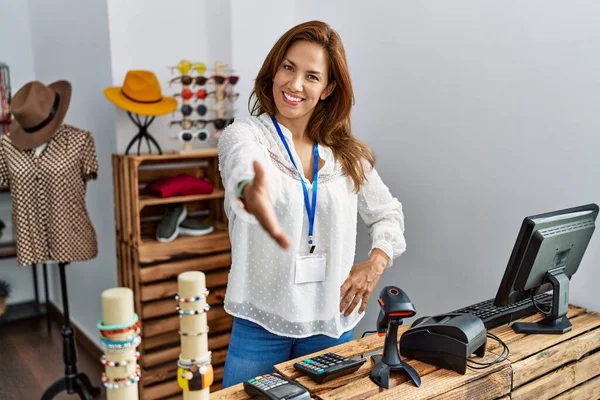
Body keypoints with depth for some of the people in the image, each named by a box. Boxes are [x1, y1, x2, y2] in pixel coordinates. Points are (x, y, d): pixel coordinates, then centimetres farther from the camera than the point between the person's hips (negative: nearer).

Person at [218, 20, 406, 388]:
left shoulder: (347, 153, 4)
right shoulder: (245, 134, -10)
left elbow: (389, 212, 14)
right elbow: (243, 171, -33)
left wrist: (376, 263, -4)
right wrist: (252, 195, -57)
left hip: (331, 324, 4)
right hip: (261, 322, -3)